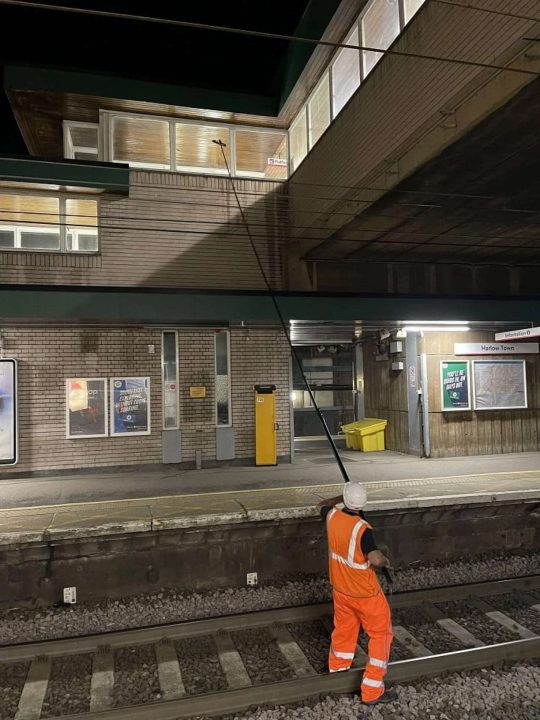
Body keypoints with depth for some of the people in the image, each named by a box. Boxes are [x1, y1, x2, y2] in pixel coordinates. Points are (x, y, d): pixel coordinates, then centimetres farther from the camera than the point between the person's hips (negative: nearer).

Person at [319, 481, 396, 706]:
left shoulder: (332, 516, -12)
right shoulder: (362, 529, -29)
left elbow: (323, 505, 12)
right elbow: (375, 559, -40)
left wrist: (342, 498, 13)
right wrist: (387, 561, -19)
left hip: (340, 588, 6)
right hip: (365, 593, -6)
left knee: (344, 628, 27)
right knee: (381, 634, 10)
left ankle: (337, 669, 47)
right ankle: (372, 691, 14)